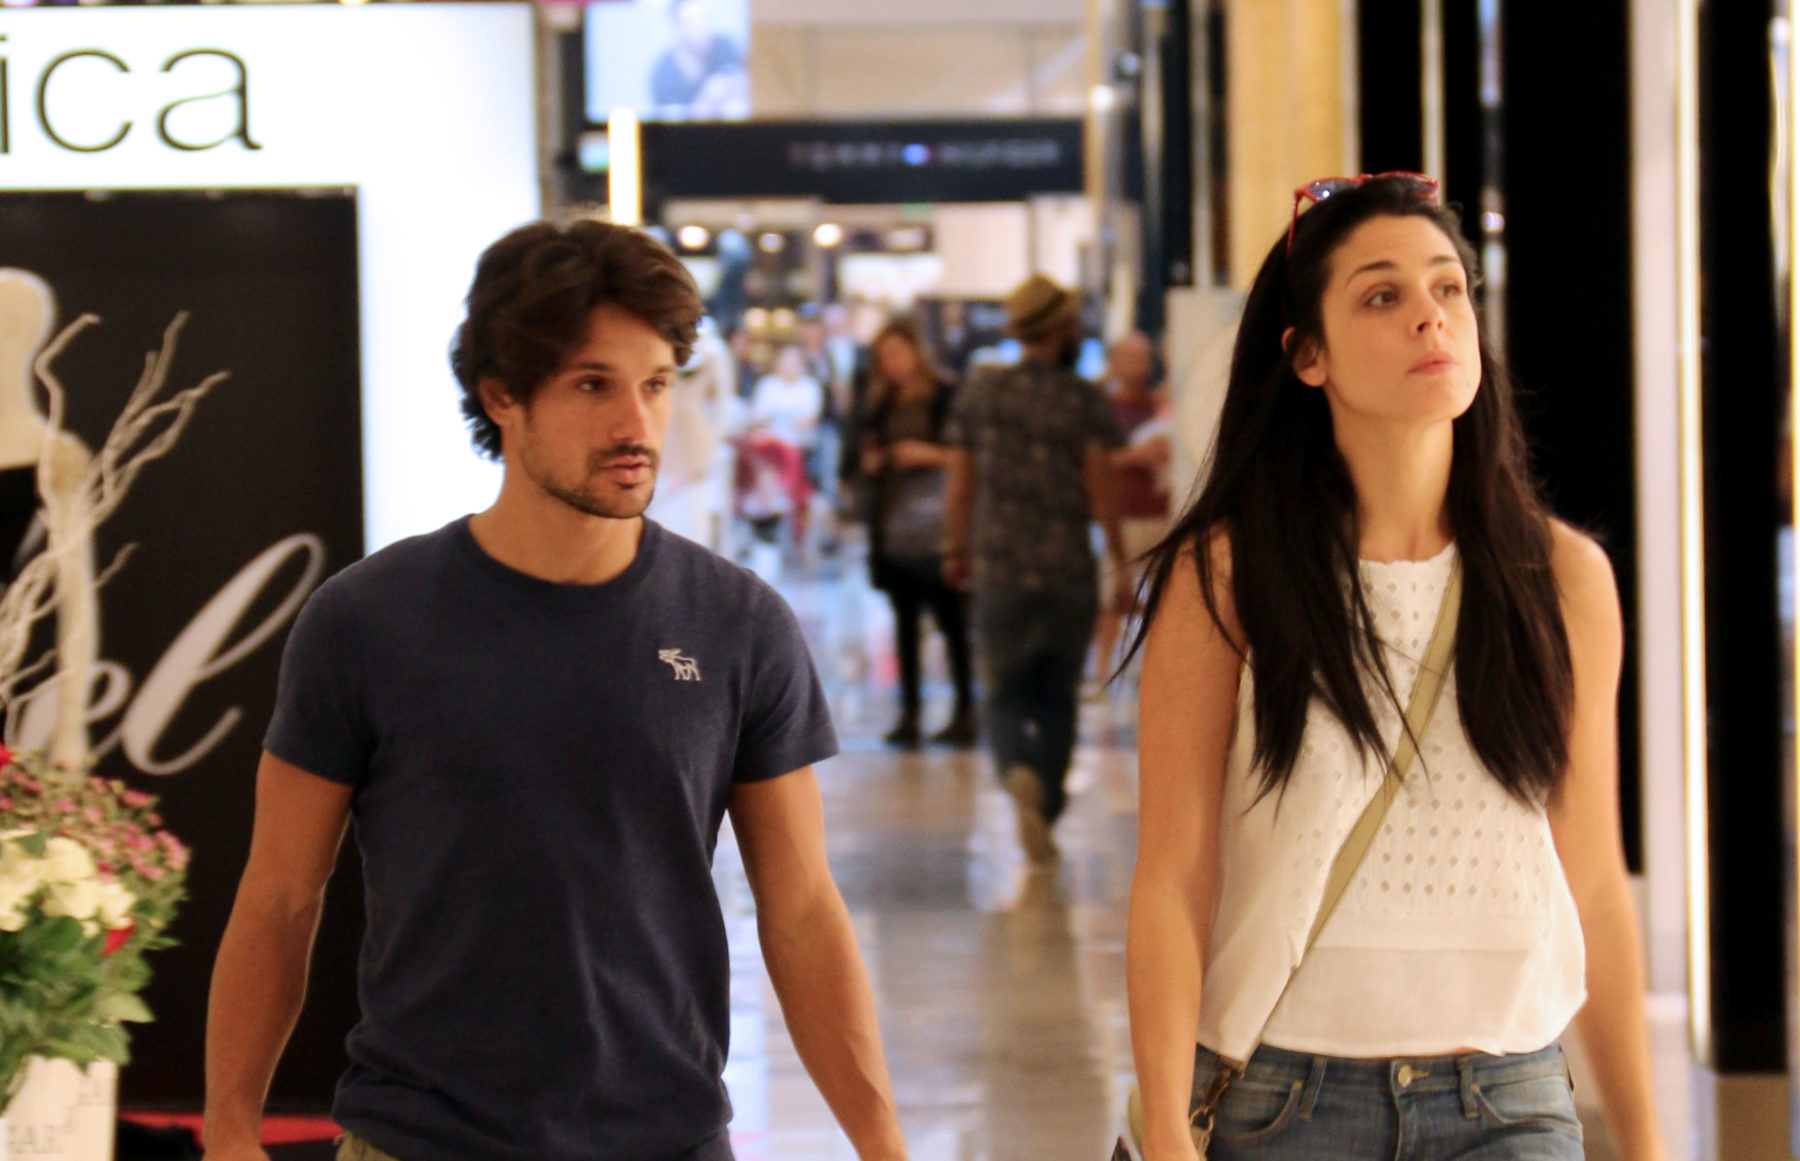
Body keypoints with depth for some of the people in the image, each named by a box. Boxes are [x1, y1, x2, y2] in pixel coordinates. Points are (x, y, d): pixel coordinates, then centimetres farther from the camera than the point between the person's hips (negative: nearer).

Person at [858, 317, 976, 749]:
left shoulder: (946, 397, -2)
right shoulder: (882, 406, 14)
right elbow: (868, 458, 21)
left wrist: (929, 454, -16)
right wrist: (870, 462, -1)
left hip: (936, 527, -5)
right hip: (893, 525, 5)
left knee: (951, 619, -5)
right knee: (904, 621, 6)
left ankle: (965, 713, -1)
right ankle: (908, 714, 8)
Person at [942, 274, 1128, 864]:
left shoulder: (980, 392, 4)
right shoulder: (1083, 399, -5)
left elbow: (959, 484, 7)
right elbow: (1101, 489, -10)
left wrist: (956, 550, 20)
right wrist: (1121, 564, -4)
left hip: (999, 571, 1)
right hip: (1068, 571, -1)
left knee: (1007, 694, 8)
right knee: (1057, 698, 13)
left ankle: (1019, 770, -22)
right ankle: (1046, 813, 11)